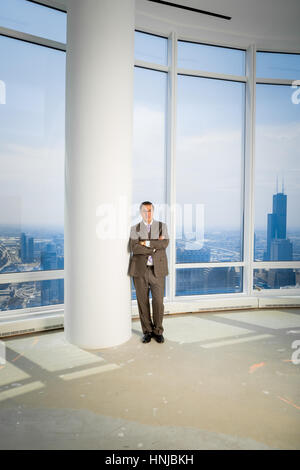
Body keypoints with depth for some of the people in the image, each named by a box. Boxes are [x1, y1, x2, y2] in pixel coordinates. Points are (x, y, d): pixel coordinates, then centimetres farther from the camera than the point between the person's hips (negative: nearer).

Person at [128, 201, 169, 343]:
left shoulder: (162, 226, 6)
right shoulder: (135, 229, 4)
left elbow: (165, 243, -13)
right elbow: (133, 248, -13)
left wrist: (147, 243, -18)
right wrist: (155, 246, -15)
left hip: (157, 270, 0)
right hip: (140, 269, 0)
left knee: (158, 301, 1)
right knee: (143, 302, 6)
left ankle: (158, 331, 20)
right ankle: (147, 331, 22)